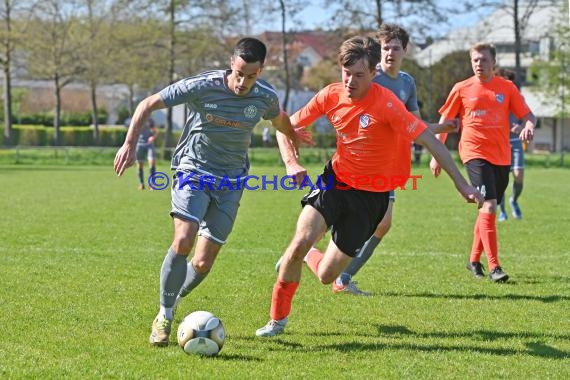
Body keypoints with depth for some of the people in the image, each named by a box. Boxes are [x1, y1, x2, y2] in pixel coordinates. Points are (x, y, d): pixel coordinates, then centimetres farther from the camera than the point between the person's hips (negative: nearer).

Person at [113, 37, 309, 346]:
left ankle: (170, 302, 27)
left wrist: (292, 161, 16)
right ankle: (164, 316, -9)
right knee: (183, 242, -25)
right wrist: (129, 144, -17)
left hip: (231, 181, 3)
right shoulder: (202, 86, -18)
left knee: (204, 262, -2)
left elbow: (281, 122, 18)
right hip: (193, 171, -3)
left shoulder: (266, 98, -8)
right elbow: (148, 104, -9)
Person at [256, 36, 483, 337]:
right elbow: (288, 126, 6)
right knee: (302, 239, -24)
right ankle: (277, 319, -5)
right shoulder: (331, 95, -8)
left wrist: (461, 184, -23)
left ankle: (305, 256, 35)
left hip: (371, 195, -2)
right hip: (336, 180, 2)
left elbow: (429, 140, -21)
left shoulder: (386, 104, -22)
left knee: (326, 276, -3)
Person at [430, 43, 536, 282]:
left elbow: (527, 114, 7)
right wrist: (436, 155, 6)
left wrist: (528, 126, -17)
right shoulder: (461, 89, 1)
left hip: (501, 157, 4)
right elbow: (444, 122, 8)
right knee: (489, 205, -17)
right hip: (475, 154, -4)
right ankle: (494, 266, -18)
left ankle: (474, 260, 29)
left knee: (487, 208, 13)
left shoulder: (507, 88, 6)